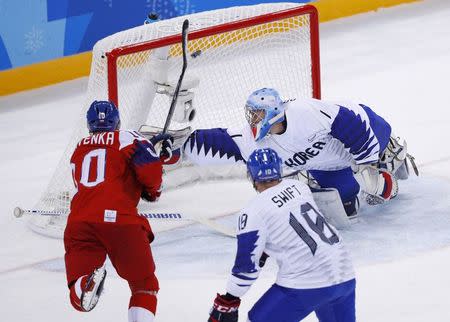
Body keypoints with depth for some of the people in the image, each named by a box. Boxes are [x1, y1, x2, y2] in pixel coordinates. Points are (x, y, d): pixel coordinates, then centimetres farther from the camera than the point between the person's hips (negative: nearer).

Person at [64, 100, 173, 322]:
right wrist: (153, 190, 17)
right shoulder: (126, 138, 11)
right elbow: (149, 168, -5)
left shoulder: (78, 150, 27)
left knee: (79, 298, 0)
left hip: (80, 221, 3)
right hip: (121, 220, -3)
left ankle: (86, 281, -33)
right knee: (144, 284, 12)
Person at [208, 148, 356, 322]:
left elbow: (247, 264, -5)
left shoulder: (253, 212, -7)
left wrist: (228, 301, 6)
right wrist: (264, 250, 39)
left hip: (307, 284, -6)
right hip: (345, 276, 6)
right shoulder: (299, 187, 11)